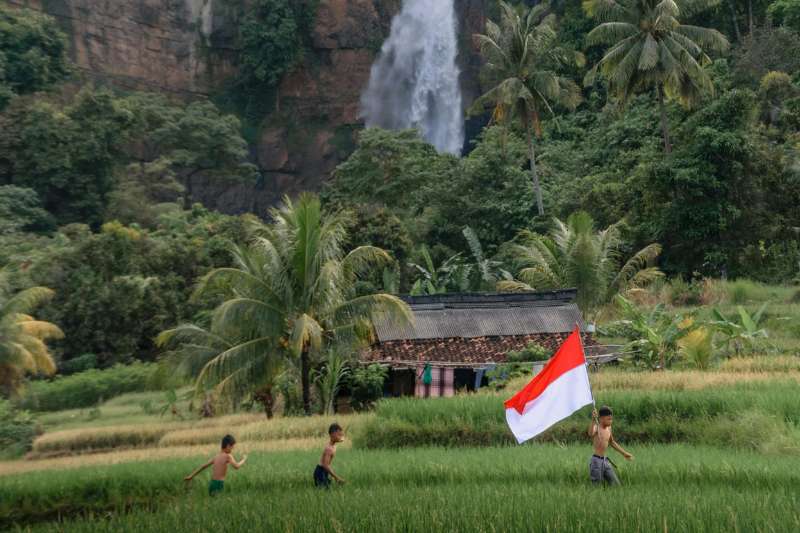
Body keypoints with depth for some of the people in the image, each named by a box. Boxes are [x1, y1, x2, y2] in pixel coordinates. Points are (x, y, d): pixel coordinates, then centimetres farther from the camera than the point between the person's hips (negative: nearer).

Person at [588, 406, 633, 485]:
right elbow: (591, 434, -39)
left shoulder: (608, 428, 10)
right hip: (596, 461, -8)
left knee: (616, 485, 6)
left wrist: (624, 453, 31)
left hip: (606, 461, 8)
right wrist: (593, 420, -53)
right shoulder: (596, 427, -13)